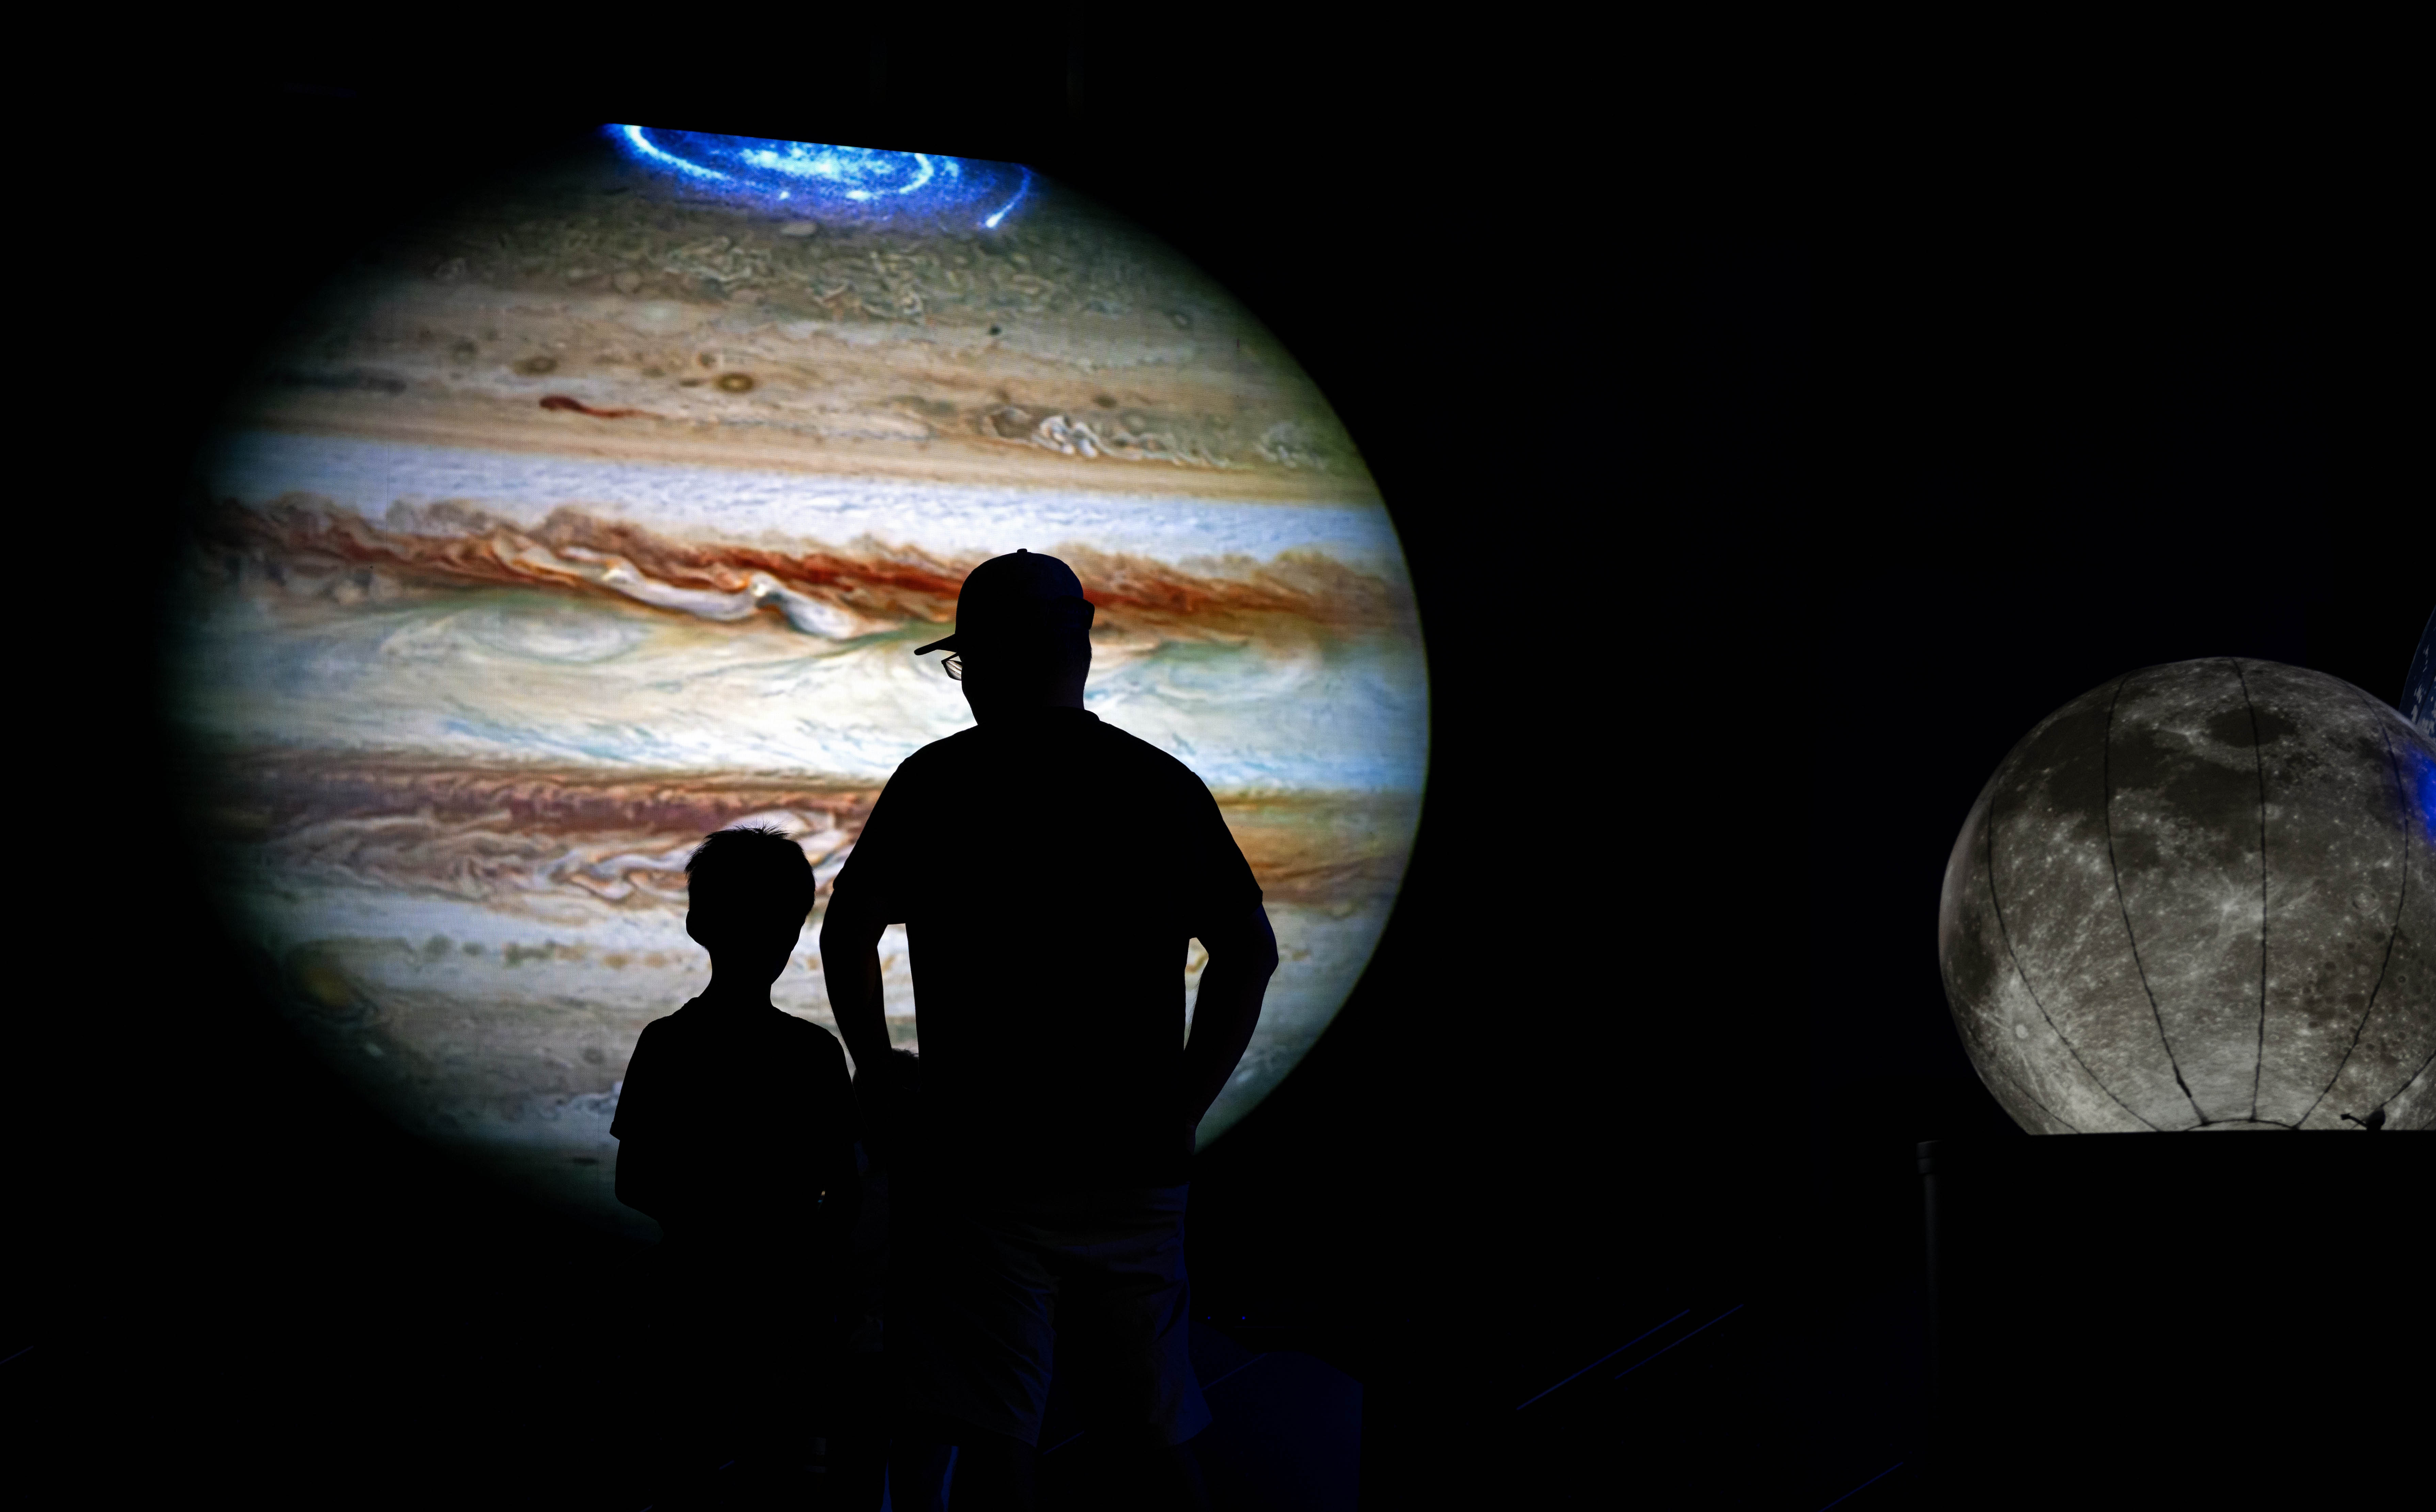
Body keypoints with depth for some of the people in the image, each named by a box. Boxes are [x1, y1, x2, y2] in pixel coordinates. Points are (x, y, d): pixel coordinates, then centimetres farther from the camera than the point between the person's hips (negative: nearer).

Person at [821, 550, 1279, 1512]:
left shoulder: (938, 783, -3)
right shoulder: (1166, 787, 7)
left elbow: (848, 929, -9)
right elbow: (1251, 952, 8)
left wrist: (877, 1073, 2)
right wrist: (1184, 1108, 11)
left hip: (987, 1166, -4)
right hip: (1137, 1170, 4)